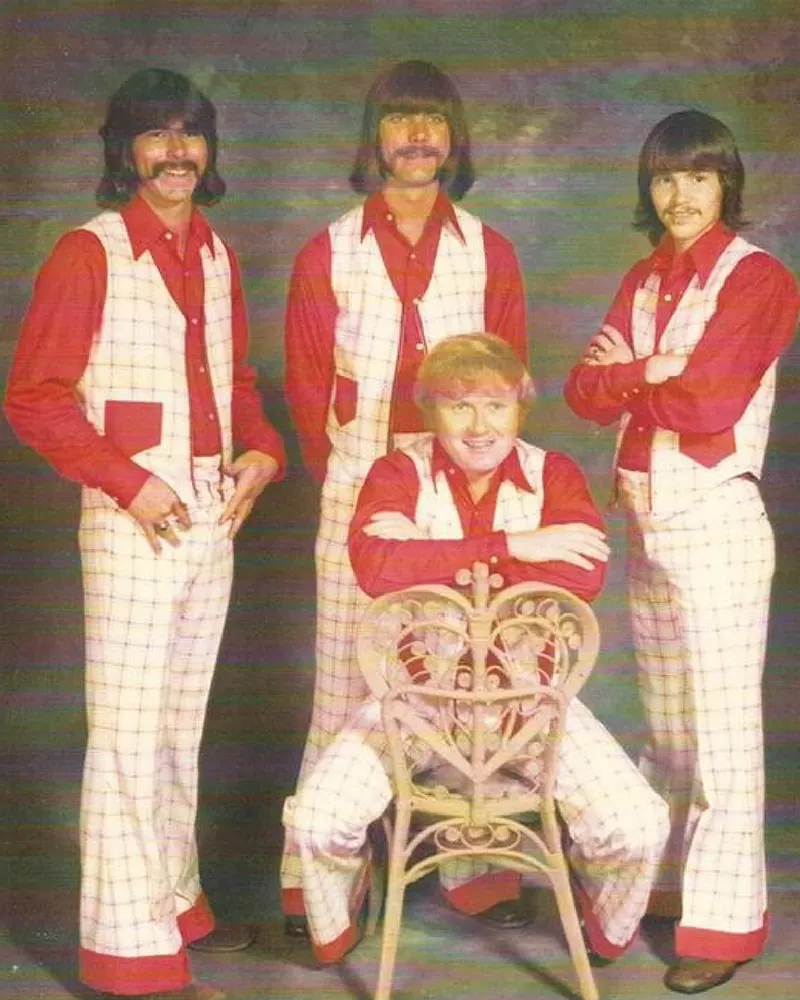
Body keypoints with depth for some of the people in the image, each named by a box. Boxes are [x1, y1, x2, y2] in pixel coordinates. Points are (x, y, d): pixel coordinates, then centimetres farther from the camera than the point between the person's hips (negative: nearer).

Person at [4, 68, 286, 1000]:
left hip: (212, 516, 6)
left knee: (181, 725, 14)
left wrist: (262, 449, 4)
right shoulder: (89, 253, -6)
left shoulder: (216, 254, 13)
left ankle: (175, 901, 27)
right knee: (129, 733, -4)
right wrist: (128, 483, -15)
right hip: (133, 521, -6)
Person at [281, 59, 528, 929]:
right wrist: (336, 469, 2)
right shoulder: (329, 254, 7)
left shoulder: (488, 252, 10)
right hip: (360, 488, -1)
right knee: (346, 676, -2)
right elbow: (306, 383, 8)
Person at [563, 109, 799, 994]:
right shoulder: (644, 281, 14)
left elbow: (712, 403, -17)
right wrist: (659, 375, -14)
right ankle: (670, 881, 25)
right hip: (645, 521, 7)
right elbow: (585, 391, 3)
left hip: (716, 521, -7)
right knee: (664, 724, 14)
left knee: (723, 729, -3)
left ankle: (724, 920, 3)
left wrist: (625, 377, -3)